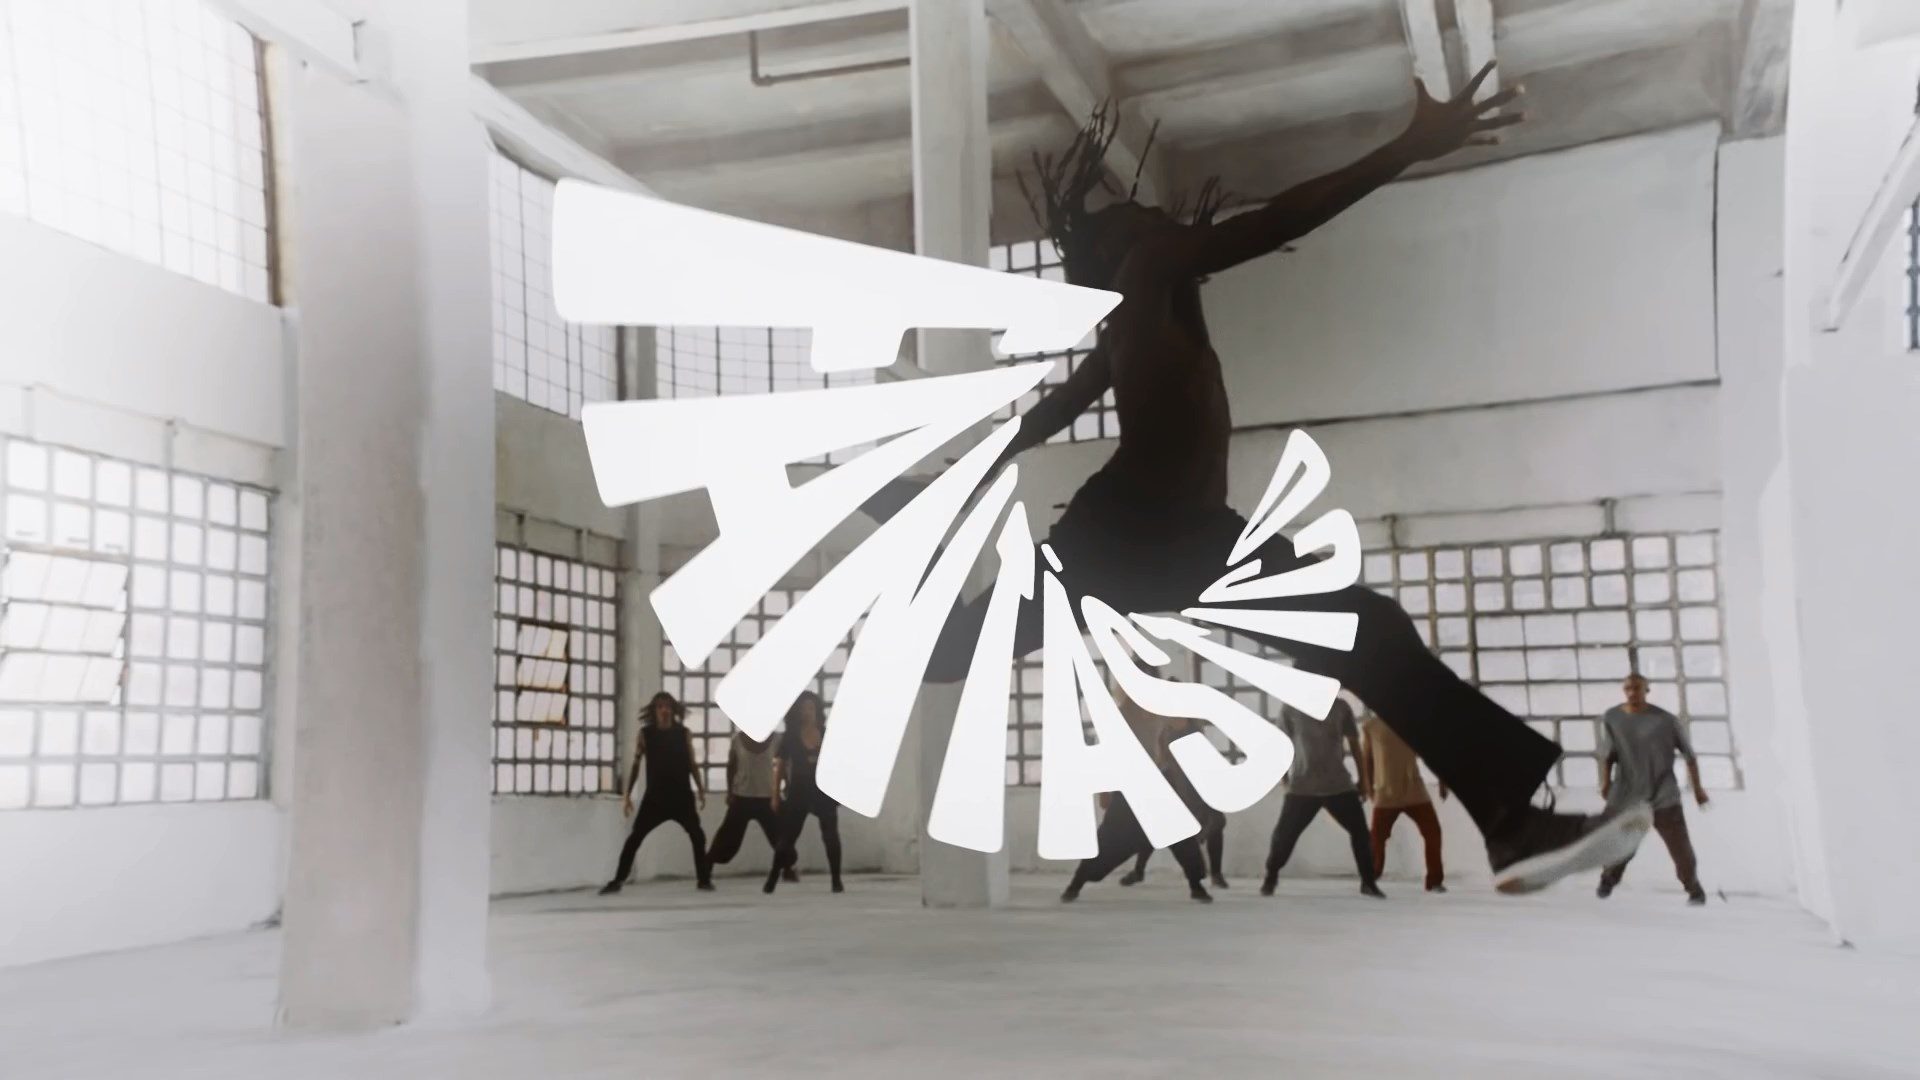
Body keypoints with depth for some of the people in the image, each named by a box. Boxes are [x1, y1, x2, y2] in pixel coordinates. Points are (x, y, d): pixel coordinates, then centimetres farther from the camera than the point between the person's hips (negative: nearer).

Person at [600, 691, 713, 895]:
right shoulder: (645, 734, -1)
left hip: (682, 796, 1)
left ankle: (703, 879, 9)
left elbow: (692, 764, 8)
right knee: (634, 838, -4)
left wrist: (700, 790, 4)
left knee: (697, 836, -3)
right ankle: (618, 880, 3)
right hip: (655, 796, -1)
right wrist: (627, 796, -2)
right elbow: (635, 765, 2)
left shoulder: (684, 733, 2)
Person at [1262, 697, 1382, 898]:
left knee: (1359, 830, -1)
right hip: (1302, 787, -2)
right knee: (1284, 833, -2)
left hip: (1339, 785, 2)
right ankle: (1270, 879, 18)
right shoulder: (1290, 708, -5)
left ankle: (1368, 882, 15)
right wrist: (1285, 778, -1)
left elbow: (1354, 742, 9)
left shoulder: (1340, 707, 0)